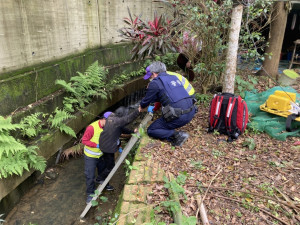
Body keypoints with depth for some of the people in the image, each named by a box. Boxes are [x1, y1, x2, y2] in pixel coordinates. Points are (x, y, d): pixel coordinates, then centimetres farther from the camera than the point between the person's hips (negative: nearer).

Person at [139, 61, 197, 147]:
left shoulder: (155, 83, -4)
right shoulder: (174, 77, 20)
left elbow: (146, 100, 7)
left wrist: (142, 107, 31)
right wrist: (154, 108, 41)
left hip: (179, 117, -8)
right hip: (191, 112, 8)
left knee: (151, 131, 9)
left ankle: (177, 135, -9)